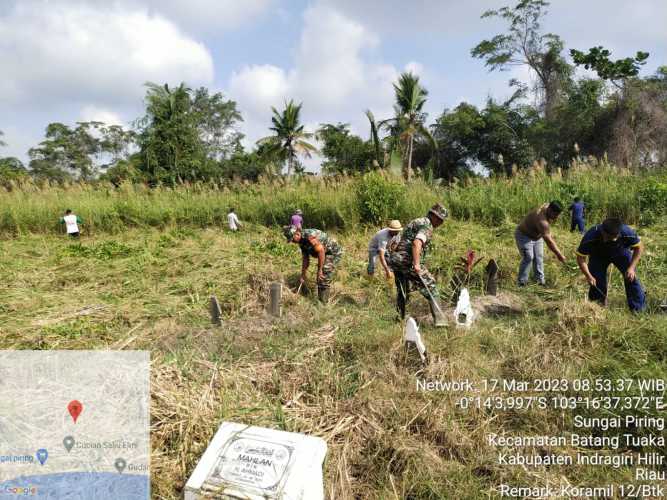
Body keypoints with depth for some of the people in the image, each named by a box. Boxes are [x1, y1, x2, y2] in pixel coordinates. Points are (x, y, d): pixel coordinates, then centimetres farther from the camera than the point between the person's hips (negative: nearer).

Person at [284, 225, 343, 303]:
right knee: (319, 279, 15)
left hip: (334, 252, -10)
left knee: (324, 279, -10)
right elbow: (305, 259, 11)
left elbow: (321, 251, -29)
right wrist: (303, 275, 12)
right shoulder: (301, 241, 2)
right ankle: (320, 300, 26)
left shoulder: (310, 235, -29)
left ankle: (323, 303, -1)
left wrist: (320, 270, -23)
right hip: (326, 254, 10)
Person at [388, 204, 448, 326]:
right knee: (430, 286, -2)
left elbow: (398, 240, 29)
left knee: (402, 291, 20)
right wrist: (416, 264, -27)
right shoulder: (427, 226, -5)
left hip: (395, 260, 9)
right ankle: (439, 318, -7)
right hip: (408, 261, -9)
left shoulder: (415, 222, 25)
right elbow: (417, 243, -22)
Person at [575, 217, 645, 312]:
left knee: (631, 277, -13)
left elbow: (639, 247, -18)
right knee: (597, 280, -9)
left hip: (621, 252, 1)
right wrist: (588, 276, -40)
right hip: (598, 255, 0)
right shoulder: (590, 237, -40)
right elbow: (581, 257, -29)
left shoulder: (627, 232, -37)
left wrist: (631, 267, -27)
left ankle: (638, 309, 0)